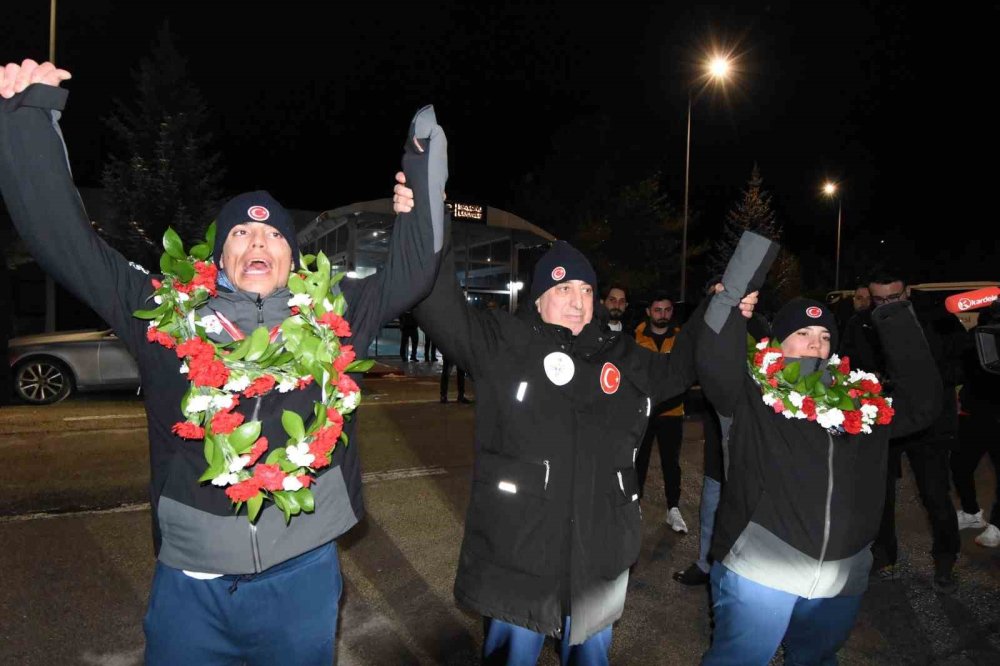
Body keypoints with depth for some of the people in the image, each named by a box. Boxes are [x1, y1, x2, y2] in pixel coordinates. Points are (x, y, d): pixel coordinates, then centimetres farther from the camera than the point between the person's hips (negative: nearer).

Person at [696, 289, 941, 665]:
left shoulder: (858, 400, 11)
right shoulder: (752, 397, -4)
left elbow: (922, 403, 6)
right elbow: (715, 365, -21)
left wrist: (898, 324, 2)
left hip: (840, 577, 5)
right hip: (759, 568, -5)